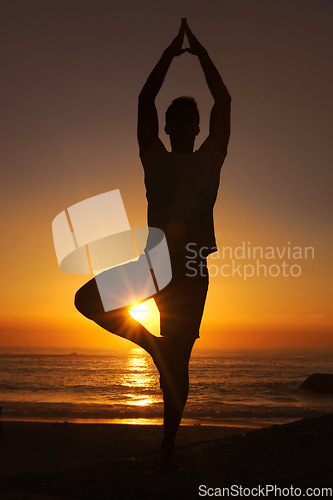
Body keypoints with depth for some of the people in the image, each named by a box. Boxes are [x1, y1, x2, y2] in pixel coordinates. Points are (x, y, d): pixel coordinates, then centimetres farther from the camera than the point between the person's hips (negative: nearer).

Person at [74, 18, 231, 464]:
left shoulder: (210, 160, 7)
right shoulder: (155, 160, 7)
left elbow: (224, 101, 5)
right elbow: (145, 100, 6)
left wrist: (201, 52, 8)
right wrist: (170, 53, 10)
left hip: (192, 269, -1)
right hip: (154, 263, 1)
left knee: (177, 362, 1)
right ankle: (151, 343, 6)